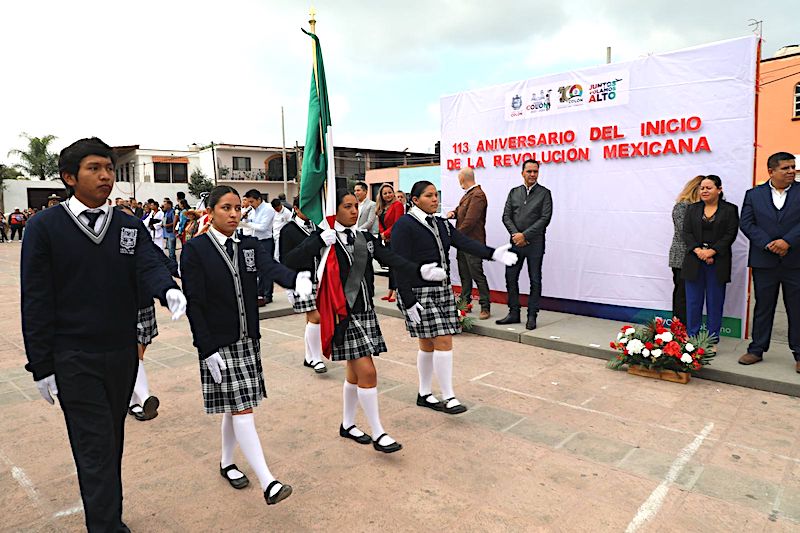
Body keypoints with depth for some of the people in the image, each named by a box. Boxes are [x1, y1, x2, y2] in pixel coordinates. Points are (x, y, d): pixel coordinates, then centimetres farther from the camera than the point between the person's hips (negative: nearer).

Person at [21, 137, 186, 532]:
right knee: (96, 448, -3)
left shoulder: (130, 226, 5)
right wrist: (42, 366, -6)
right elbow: (36, 301, -5)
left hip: (123, 354, 4)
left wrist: (168, 289, -36)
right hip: (74, 360, -4)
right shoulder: (45, 227, -4)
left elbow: (148, 266, -11)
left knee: (112, 442, 17)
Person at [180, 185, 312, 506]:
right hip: (218, 344, -5)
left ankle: (227, 462, 37)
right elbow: (194, 304, -11)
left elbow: (272, 268, -17)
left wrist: (298, 279, -40)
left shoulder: (250, 246, 4)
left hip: (248, 339, 5)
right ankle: (268, 484, -4)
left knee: (235, 408, 16)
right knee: (242, 410, -6)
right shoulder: (195, 250, -9)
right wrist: (209, 350, -16)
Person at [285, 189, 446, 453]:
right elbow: (292, 260, -18)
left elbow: (393, 259, -5)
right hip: (344, 314, -6)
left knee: (355, 372, 16)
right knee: (367, 372, -7)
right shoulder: (324, 238, -7)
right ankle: (378, 433, 7)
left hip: (365, 310, 6)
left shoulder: (366, 239, 8)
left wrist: (421, 270, -21)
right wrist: (320, 241, -24)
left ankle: (347, 425, 34)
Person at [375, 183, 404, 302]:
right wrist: (382, 234, -4)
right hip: (387, 240, 8)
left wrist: (385, 234, -11)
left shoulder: (398, 205, -9)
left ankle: (395, 291, -6)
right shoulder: (381, 208, 15)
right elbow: (380, 223, 14)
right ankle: (390, 291, 17)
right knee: (390, 264, 11)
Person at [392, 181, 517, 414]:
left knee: (429, 344, 13)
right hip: (419, 294, -7)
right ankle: (448, 397, 3)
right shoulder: (404, 226, -11)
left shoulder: (442, 224, 11)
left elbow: (466, 243, -3)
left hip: (443, 290, 7)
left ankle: (424, 394, 27)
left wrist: (493, 253, -21)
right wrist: (409, 302, -19)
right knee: (443, 342, -9)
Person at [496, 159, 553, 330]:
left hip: (535, 243, -3)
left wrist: (525, 235, -14)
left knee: (535, 280, 3)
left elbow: (545, 218, -8)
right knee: (511, 278, 6)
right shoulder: (514, 192, 11)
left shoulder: (544, 193, 1)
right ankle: (514, 313, 17)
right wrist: (515, 234, -9)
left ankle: (532, 316, 11)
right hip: (516, 242, 4)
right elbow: (506, 216, 6)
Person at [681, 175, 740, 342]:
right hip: (694, 261, 2)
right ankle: (691, 336, 14)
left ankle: (712, 337, 14)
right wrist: (698, 250, -13)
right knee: (693, 300, 5)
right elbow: (686, 232, 2)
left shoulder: (730, 209, 4)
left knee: (715, 301, 4)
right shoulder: (692, 208, 11)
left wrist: (711, 252, -16)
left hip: (717, 262, -2)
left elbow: (730, 235, -4)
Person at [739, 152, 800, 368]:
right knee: (763, 307, 9)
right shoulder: (754, 194, 6)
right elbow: (746, 223, -3)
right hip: (764, 262, 0)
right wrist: (768, 244, -14)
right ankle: (757, 350, 17)